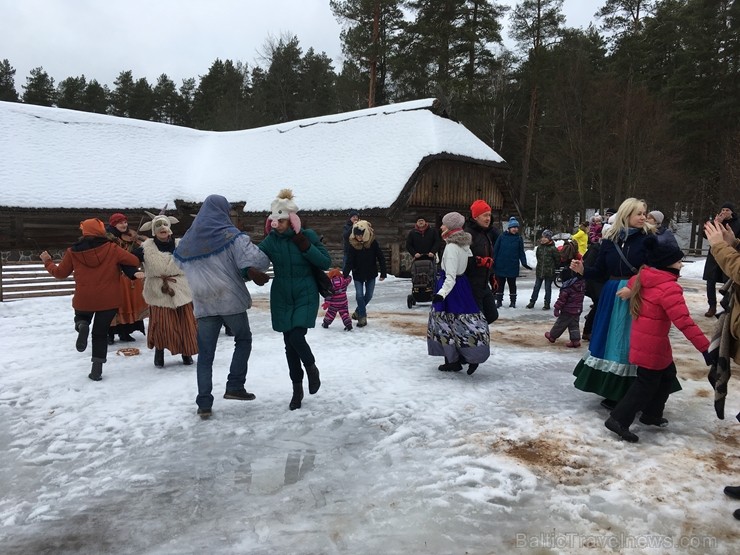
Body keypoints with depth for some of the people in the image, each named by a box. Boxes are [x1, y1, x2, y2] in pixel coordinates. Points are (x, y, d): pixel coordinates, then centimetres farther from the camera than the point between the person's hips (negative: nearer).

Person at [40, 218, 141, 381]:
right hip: (109, 300, -1)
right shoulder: (112, 248, -9)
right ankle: (97, 370, 6)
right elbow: (134, 262, -6)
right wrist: (119, 263, 15)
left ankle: (82, 326, -7)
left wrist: (47, 261, 27)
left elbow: (60, 273, 8)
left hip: (83, 299, 1)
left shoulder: (73, 252, -4)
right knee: (100, 333, 13)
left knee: (81, 318, 31)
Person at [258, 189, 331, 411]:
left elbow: (326, 263, -9)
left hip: (306, 296, -3)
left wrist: (306, 247, -21)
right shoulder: (271, 240, -5)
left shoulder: (307, 236, -9)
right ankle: (297, 389, 23)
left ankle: (312, 369, 16)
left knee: (296, 337, -17)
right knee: (289, 343, 7)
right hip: (282, 299, 3)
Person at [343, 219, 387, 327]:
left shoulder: (373, 243, -15)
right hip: (358, 274, -1)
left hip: (371, 274, 1)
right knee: (359, 295, -4)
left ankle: (358, 311, 32)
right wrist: (344, 274, -25)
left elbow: (381, 258, -9)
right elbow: (350, 261, -15)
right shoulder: (353, 244, -13)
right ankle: (362, 316, 10)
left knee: (368, 295, 10)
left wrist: (383, 273, -8)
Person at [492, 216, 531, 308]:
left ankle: (513, 301, 18)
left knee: (512, 284, 9)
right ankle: (499, 300, 18)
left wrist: (524, 263, -9)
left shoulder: (519, 238, 1)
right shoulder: (502, 236, -2)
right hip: (500, 265, 0)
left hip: (513, 266, 0)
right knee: (500, 284, 8)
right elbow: (495, 249, 0)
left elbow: (521, 252, 1)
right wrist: (493, 261, -5)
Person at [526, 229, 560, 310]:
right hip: (539, 271, 4)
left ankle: (547, 304, 13)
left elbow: (557, 260, -4)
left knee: (548, 288, 5)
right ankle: (532, 302, 16)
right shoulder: (539, 247, 3)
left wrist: (553, 267, 6)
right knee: (536, 287, 9)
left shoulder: (553, 248, -12)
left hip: (549, 272, -4)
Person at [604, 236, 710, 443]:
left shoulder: (644, 277, 3)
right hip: (652, 343, -10)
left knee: (667, 374, 23)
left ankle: (651, 415, 33)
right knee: (647, 383, 0)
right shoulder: (669, 288, -23)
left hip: (643, 339, 10)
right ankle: (619, 420, 2)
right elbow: (684, 322, -29)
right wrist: (705, 347, -29)